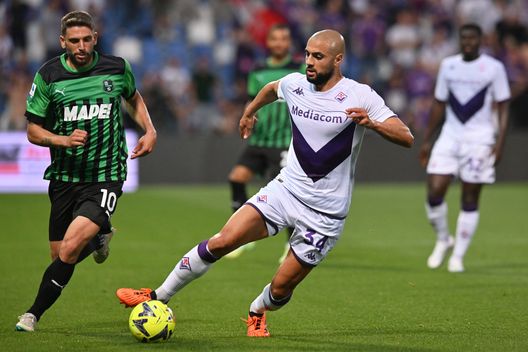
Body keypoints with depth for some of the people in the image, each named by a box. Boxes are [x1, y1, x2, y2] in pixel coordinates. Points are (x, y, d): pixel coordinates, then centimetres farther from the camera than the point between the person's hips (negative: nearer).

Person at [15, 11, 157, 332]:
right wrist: (64, 140, -16)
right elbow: (33, 130, 3)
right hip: (64, 176, 2)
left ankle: (35, 314, -3)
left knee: (70, 248, -19)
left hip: (106, 176, -2)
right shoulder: (48, 76, -3)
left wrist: (150, 131, 8)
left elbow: (133, 98, 23)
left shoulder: (117, 68, 0)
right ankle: (99, 237, 42)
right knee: (59, 254, 8)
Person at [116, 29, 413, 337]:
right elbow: (272, 89, 27)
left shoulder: (360, 96, -14)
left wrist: (372, 123, -35)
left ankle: (257, 313, 35)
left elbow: (406, 139, -19)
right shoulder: (295, 84, 1)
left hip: (325, 213, -3)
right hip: (286, 188, 4)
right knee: (222, 242, -13)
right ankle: (158, 297, 0)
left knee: (281, 288, -1)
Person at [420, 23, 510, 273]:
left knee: (470, 200, 0)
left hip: (479, 139, -3)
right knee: (434, 193, -9)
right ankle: (443, 240, 15)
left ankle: (458, 256, 9)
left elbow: (503, 107, 0)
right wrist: (426, 140, 14)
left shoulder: (494, 68, -2)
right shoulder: (448, 65, 9)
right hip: (450, 136, 3)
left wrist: (500, 141, -11)